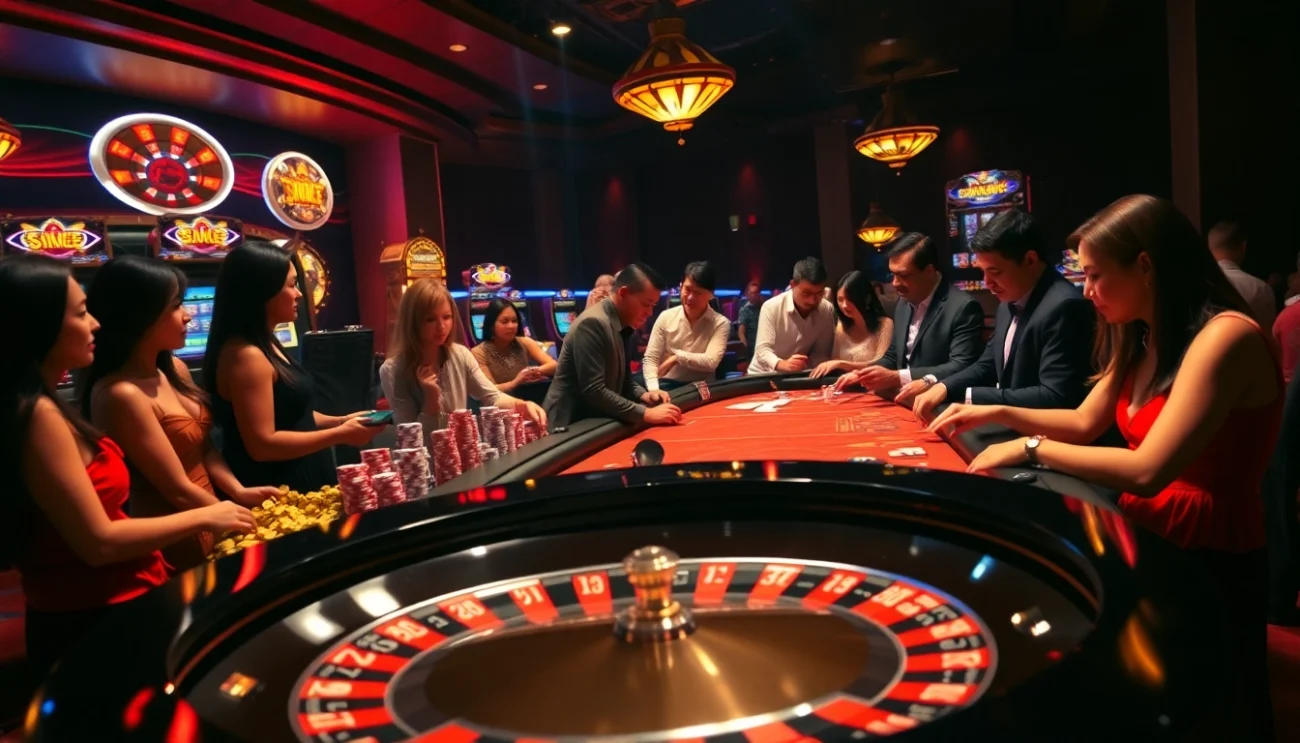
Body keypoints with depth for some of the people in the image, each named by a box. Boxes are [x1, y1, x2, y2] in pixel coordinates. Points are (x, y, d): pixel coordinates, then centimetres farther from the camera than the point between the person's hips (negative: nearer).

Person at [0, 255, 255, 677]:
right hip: (96, 626, -9)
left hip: (86, 617, 9)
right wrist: (205, 518, -13)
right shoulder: (38, 416, -22)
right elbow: (99, 543, -22)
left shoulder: (38, 407, 7)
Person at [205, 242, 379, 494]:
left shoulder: (265, 345, 9)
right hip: (275, 494, -10)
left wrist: (339, 421, 6)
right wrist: (340, 434, -20)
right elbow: (263, 445, -25)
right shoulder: (246, 355, -21)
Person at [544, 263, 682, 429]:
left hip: (595, 421, 8)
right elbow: (593, 391, -24)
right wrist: (646, 414, -22)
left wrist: (643, 395, -1)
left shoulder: (622, 326, 8)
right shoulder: (592, 324, -19)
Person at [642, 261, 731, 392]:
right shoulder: (666, 317, 1)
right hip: (668, 385, -1)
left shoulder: (720, 323, -4)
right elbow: (650, 359, -3)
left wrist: (677, 357, -13)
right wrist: (654, 390, -20)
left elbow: (711, 362, -16)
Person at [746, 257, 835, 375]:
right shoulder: (771, 307, -16)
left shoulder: (827, 310, -8)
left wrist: (805, 365, -27)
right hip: (763, 375, -1)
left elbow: (822, 354, -6)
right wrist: (782, 364, -42)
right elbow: (762, 350, -22)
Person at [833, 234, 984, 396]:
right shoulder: (903, 303, 11)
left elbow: (961, 369, -20)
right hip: (903, 402, 7)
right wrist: (862, 375, 0)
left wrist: (896, 377, -25)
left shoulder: (963, 307, -13)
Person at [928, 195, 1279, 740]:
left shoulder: (1226, 337, -24)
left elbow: (1147, 471, -31)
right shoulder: (1143, 340, 5)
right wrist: (996, 413, 1)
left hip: (1209, 561, -8)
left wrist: (1030, 448, -22)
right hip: (1146, 537, 8)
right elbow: (1084, 424, 12)